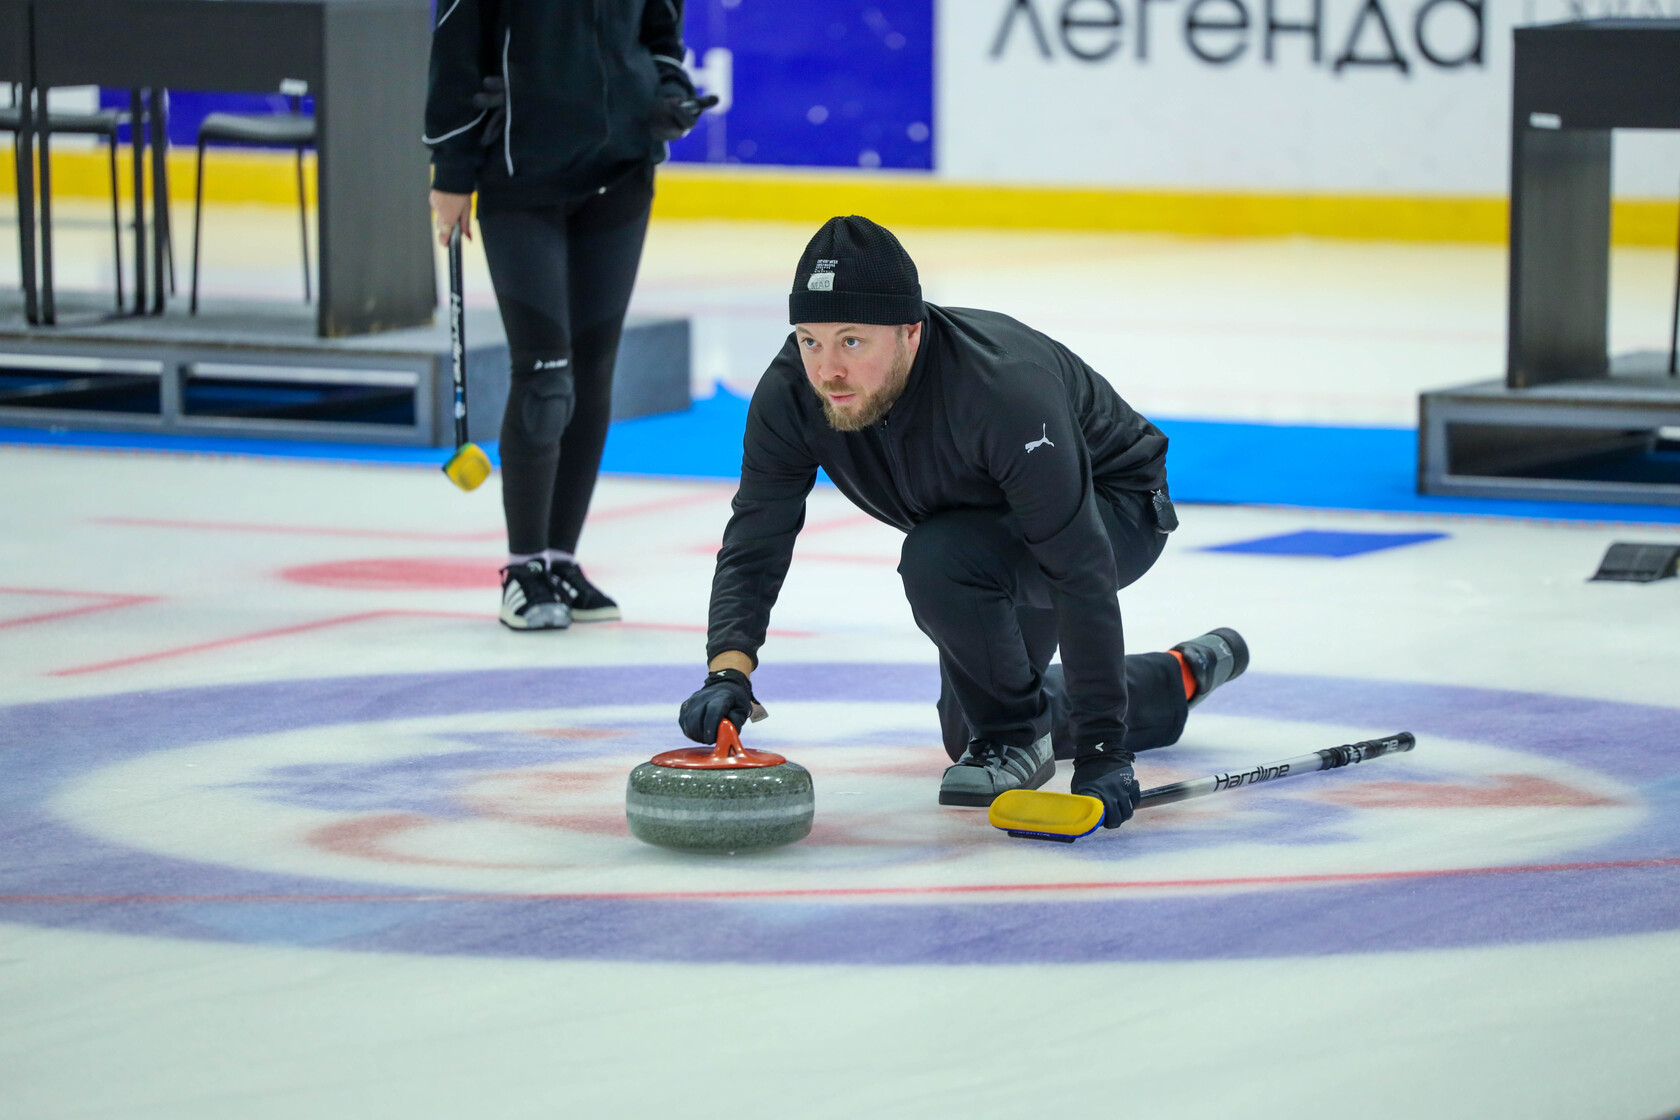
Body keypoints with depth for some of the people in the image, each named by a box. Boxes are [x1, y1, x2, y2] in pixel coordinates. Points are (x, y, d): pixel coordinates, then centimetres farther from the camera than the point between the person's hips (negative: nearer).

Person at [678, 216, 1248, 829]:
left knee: (937, 561, -35)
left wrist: (1103, 749, -44)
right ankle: (1183, 679, 40)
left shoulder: (1005, 388, -42)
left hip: (1115, 508, -7)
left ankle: (1018, 733, -9)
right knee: (970, 728, 20)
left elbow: (1082, 571, -42)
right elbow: (754, 542, -23)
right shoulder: (793, 392, -25)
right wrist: (728, 670, -43)